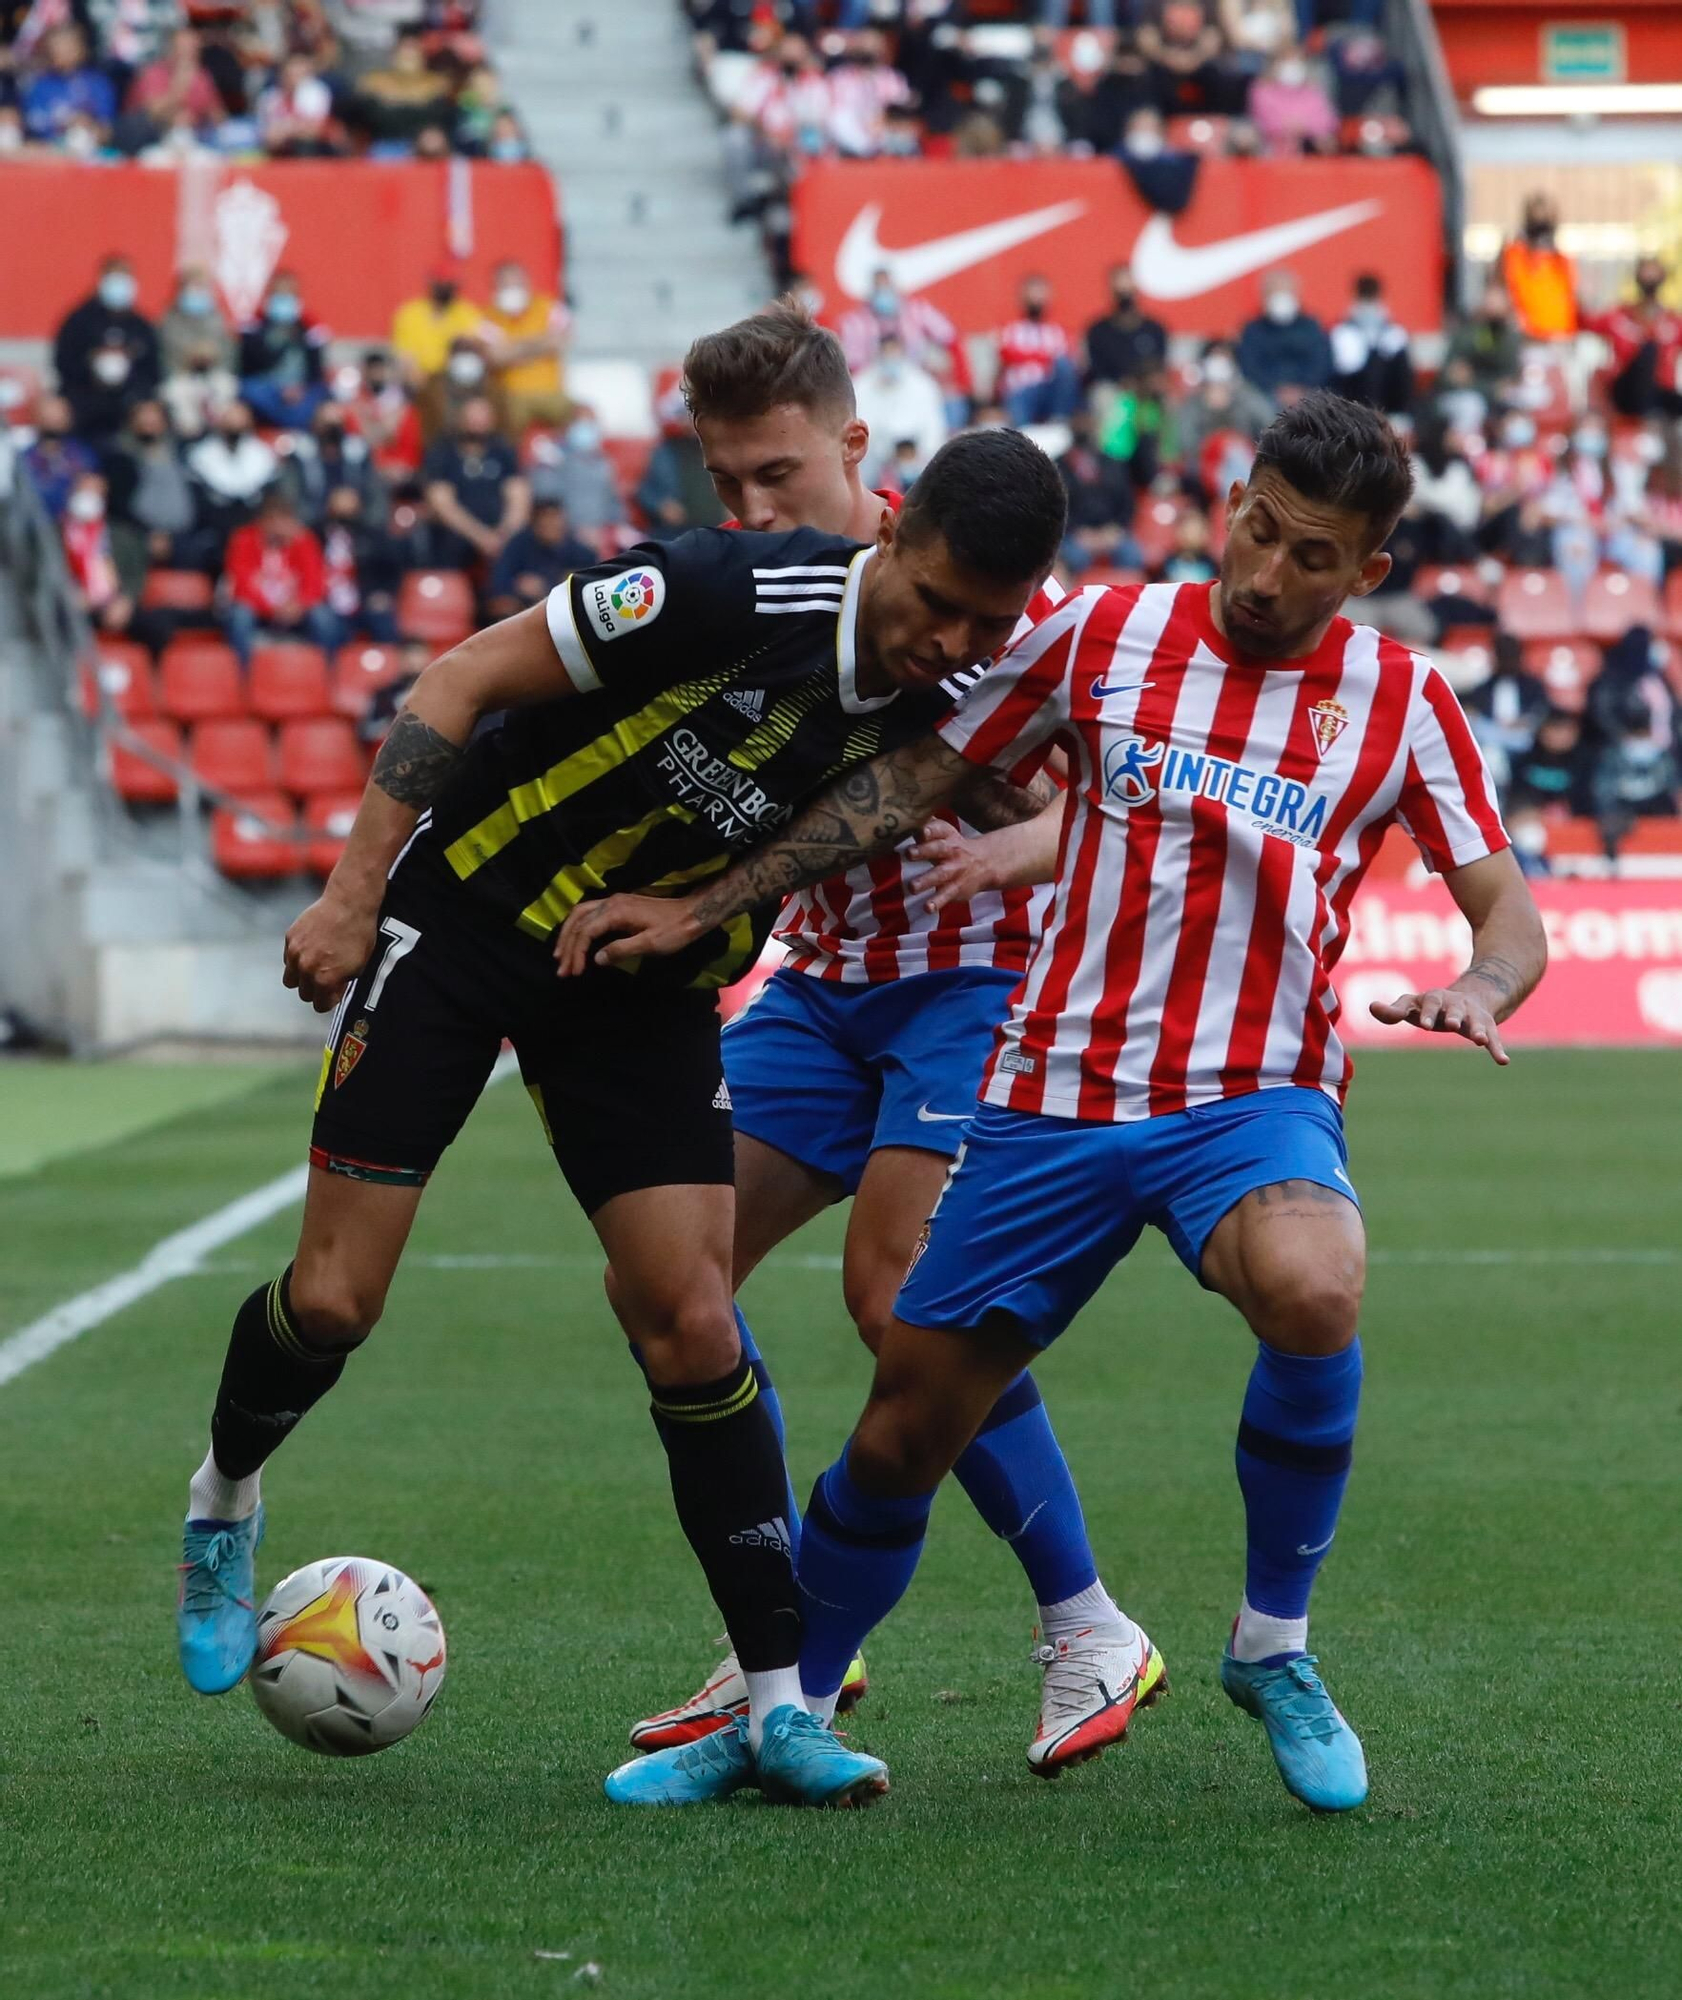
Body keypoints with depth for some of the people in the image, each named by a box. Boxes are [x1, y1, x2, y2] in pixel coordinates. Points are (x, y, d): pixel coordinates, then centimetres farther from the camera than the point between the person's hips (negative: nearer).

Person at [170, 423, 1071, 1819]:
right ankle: (225, 1503, 28)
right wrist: (356, 886, -19)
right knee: (334, 1300, -4)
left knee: (693, 1325, -6)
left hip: (643, 980, 4)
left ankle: (780, 1705, -1)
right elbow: (468, 678, -18)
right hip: (461, 917, -3)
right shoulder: (737, 595, -26)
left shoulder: (953, 703, -11)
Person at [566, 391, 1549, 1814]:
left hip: (1255, 1098, -2)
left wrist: (1475, 989, -20)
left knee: (1314, 1292, -35)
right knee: (907, 1428, 1)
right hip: (1057, 1096, 2)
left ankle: (1274, 1645, -13)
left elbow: (1508, 909, 4)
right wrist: (698, 911, 6)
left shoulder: (1401, 702, 2)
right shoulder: (1104, 636, 3)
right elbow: (903, 787, 9)